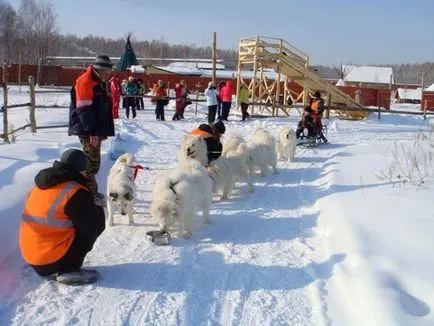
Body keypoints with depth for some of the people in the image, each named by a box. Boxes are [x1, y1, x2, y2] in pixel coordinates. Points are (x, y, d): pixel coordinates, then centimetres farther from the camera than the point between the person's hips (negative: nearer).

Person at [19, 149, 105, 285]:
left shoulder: (40, 185, 9)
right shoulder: (76, 193, -16)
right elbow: (91, 227, -12)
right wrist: (98, 208, 8)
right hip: (52, 259, -8)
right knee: (98, 219, 1)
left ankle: (55, 269, 12)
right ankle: (68, 270, -5)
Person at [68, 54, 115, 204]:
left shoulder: (99, 82, 16)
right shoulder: (85, 81, -15)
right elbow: (84, 109, -20)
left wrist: (102, 130, 19)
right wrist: (92, 131, -22)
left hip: (96, 129, 10)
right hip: (88, 130, -10)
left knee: (93, 160, 14)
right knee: (92, 161, -7)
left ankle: (91, 191, 24)